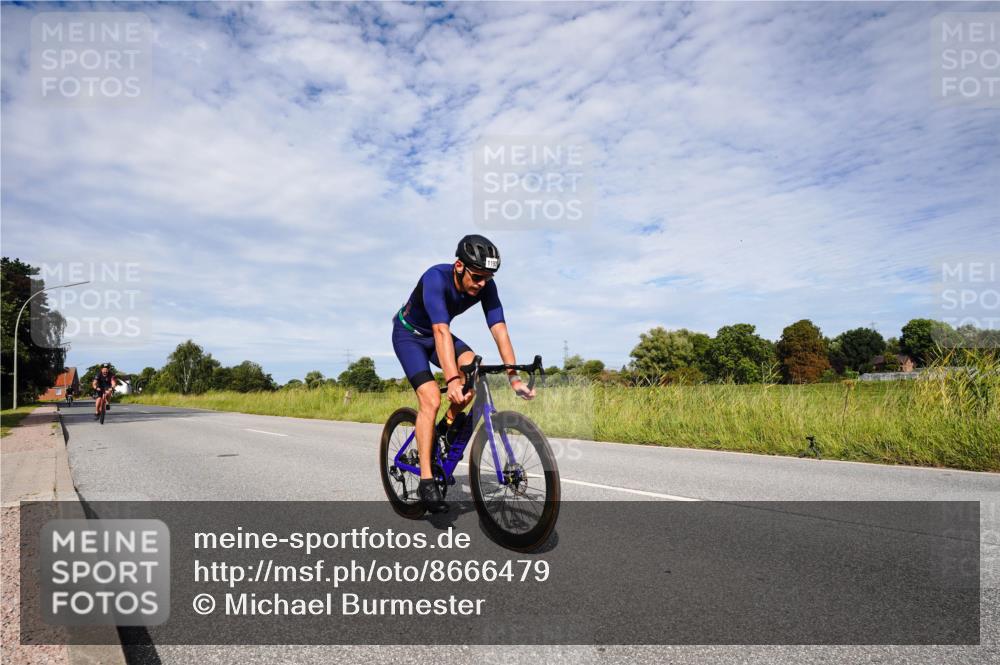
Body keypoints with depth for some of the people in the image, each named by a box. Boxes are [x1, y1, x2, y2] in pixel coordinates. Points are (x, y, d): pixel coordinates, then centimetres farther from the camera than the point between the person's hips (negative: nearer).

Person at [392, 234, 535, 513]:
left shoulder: (485, 286, -20)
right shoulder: (436, 278, -35)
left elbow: (499, 329, -25)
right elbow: (441, 331, -46)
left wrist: (514, 377, -34)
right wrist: (452, 381, -55)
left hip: (437, 335, 5)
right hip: (409, 334, -5)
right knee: (431, 399, -22)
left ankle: (447, 426, 0)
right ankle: (426, 480, -14)